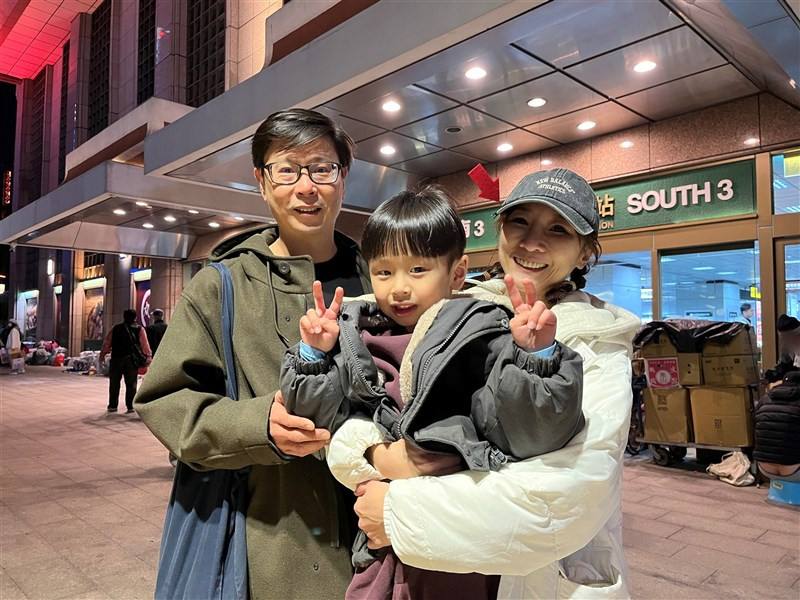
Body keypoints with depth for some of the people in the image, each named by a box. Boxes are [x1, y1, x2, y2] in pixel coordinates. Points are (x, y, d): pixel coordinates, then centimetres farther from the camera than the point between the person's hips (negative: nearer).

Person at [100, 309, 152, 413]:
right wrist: (148, 356, -1)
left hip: (116, 358, 1)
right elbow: (145, 345, -4)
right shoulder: (139, 329, 3)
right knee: (131, 384, 3)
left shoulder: (115, 328, 8)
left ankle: (112, 405, 15)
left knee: (114, 383, 12)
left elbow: (107, 343, 9)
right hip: (131, 359, -1)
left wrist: (102, 355, 17)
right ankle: (130, 406, 0)